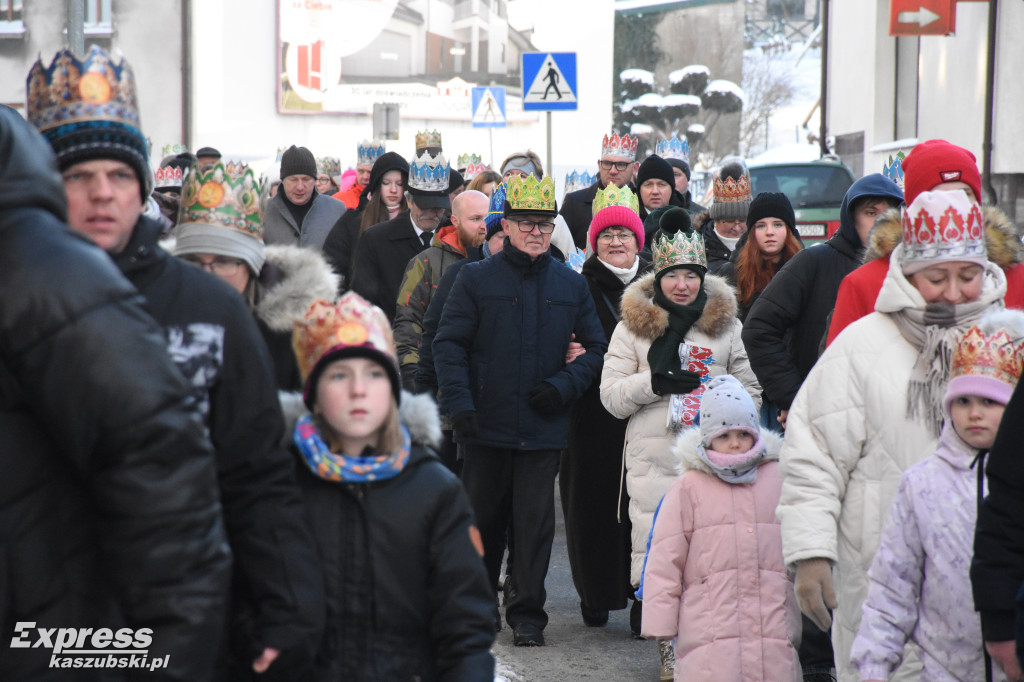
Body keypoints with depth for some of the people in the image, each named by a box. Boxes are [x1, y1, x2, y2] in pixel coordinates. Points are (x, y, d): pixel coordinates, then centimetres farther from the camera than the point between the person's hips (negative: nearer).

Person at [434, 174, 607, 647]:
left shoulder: (570, 286, 7)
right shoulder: (475, 279, 1)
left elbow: (596, 348, 12)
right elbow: (448, 343, -1)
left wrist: (563, 387, -5)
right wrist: (458, 403, -14)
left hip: (544, 427, 1)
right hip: (486, 426, -1)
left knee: (535, 521, 2)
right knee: (483, 516, 12)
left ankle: (527, 615, 12)